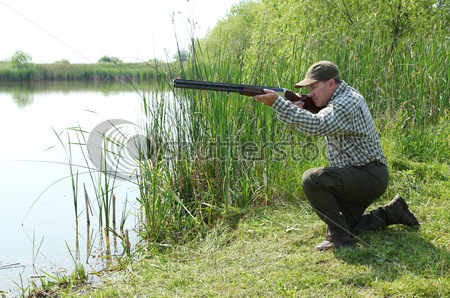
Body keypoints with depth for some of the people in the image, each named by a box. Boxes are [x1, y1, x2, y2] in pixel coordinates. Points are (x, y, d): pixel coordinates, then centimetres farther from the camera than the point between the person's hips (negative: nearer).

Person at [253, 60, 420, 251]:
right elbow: (318, 124, 9)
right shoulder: (339, 99, 11)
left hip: (370, 176, -10)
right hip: (360, 178, 10)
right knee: (345, 226, 16)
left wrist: (277, 103, -39)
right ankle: (394, 212, 28)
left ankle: (339, 235, -16)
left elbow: (317, 126, -38)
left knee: (312, 179, -27)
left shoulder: (348, 102, -22)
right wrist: (300, 109, -12)